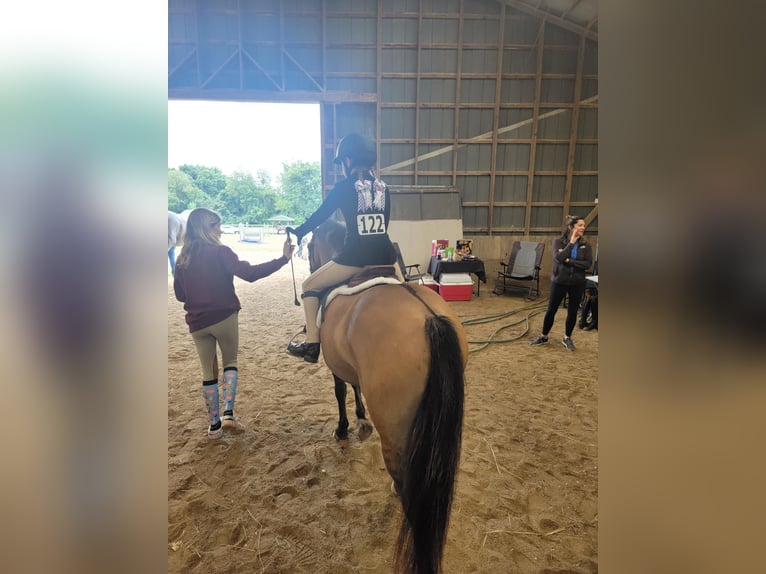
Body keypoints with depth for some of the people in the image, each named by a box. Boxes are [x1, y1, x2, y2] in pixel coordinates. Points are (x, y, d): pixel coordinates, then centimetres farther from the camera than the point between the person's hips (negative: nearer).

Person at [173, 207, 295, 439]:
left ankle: (214, 424, 21)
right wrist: (283, 259, -23)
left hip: (197, 323, 4)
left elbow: (179, 294, 12)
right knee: (230, 362, 18)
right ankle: (228, 413, 5)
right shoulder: (220, 252, -11)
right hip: (224, 318, -4)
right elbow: (249, 273, -22)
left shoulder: (182, 259, 6)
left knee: (208, 371, 15)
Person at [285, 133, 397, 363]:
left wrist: (297, 232, 21)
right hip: (384, 255, 6)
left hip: (355, 256, -5)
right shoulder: (383, 187, 13)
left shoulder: (344, 187, -2)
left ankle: (311, 345, 10)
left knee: (310, 285, 13)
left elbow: (320, 215, 5)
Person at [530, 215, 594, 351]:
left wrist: (569, 261, -17)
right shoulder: (559, 242, -5)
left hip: (577, 283, 2)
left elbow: (588, 264, -10)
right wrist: (571, 242, -19)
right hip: (559, 282, -2)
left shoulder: (585, 245, 0)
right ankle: (544, 336, 22)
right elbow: (559, 258, -23)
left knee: (572, 312, 10)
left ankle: (567, 338, 27)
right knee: (551, 310, 6)